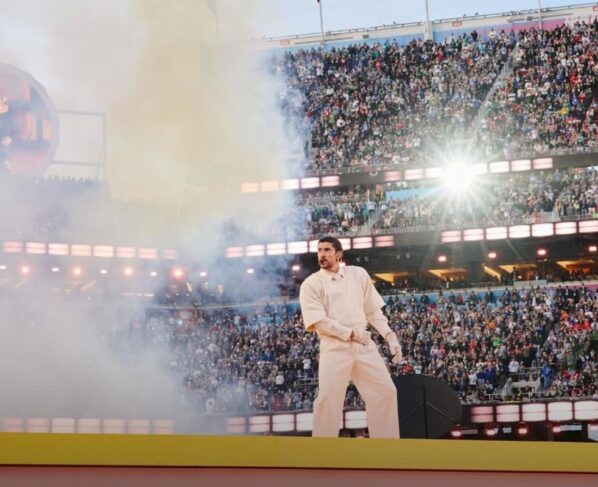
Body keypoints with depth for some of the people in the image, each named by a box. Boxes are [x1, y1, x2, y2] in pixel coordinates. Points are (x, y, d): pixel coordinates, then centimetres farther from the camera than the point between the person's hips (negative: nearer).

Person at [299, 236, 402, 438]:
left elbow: (373, 310, 14)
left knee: (386, 391, 2)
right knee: (328, 399, -9)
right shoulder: (311, 284, -1)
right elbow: (318, 322, -10)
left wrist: (390, 335, 2)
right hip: (335, 348, -4)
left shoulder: (359, 274, 11)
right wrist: (351, 333, -14)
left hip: (364, 345, 4)